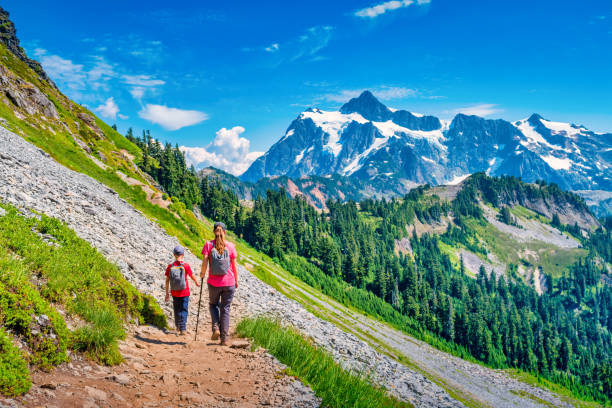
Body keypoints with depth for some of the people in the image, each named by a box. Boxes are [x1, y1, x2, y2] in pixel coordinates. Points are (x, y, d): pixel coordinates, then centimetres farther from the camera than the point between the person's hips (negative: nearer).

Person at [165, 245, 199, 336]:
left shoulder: (170, 267, -5)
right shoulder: (186, 266, -11)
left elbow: (167, 281, -2)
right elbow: (192, 276, 0)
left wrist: (167, 293, 6)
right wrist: (196, 283, 21)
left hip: (174, 293, 3)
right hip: (185, 293, -2)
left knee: (177, 310, 18)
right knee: (184, 310, 4)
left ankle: (178, 327, 33)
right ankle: (182, 329, -4)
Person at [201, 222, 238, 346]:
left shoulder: (208, 245, -3)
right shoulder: (230, 246, -3)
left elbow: (204, 262, -9)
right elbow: (234, 266, 0)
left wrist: (202, 274, 9)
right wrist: (236, 281, 11)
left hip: (213, 282, 0)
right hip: (229, 283, 0)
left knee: (213, 304, 23)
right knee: (225, 309, 9)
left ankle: (216, 328, 4)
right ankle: (224, 338, 7)